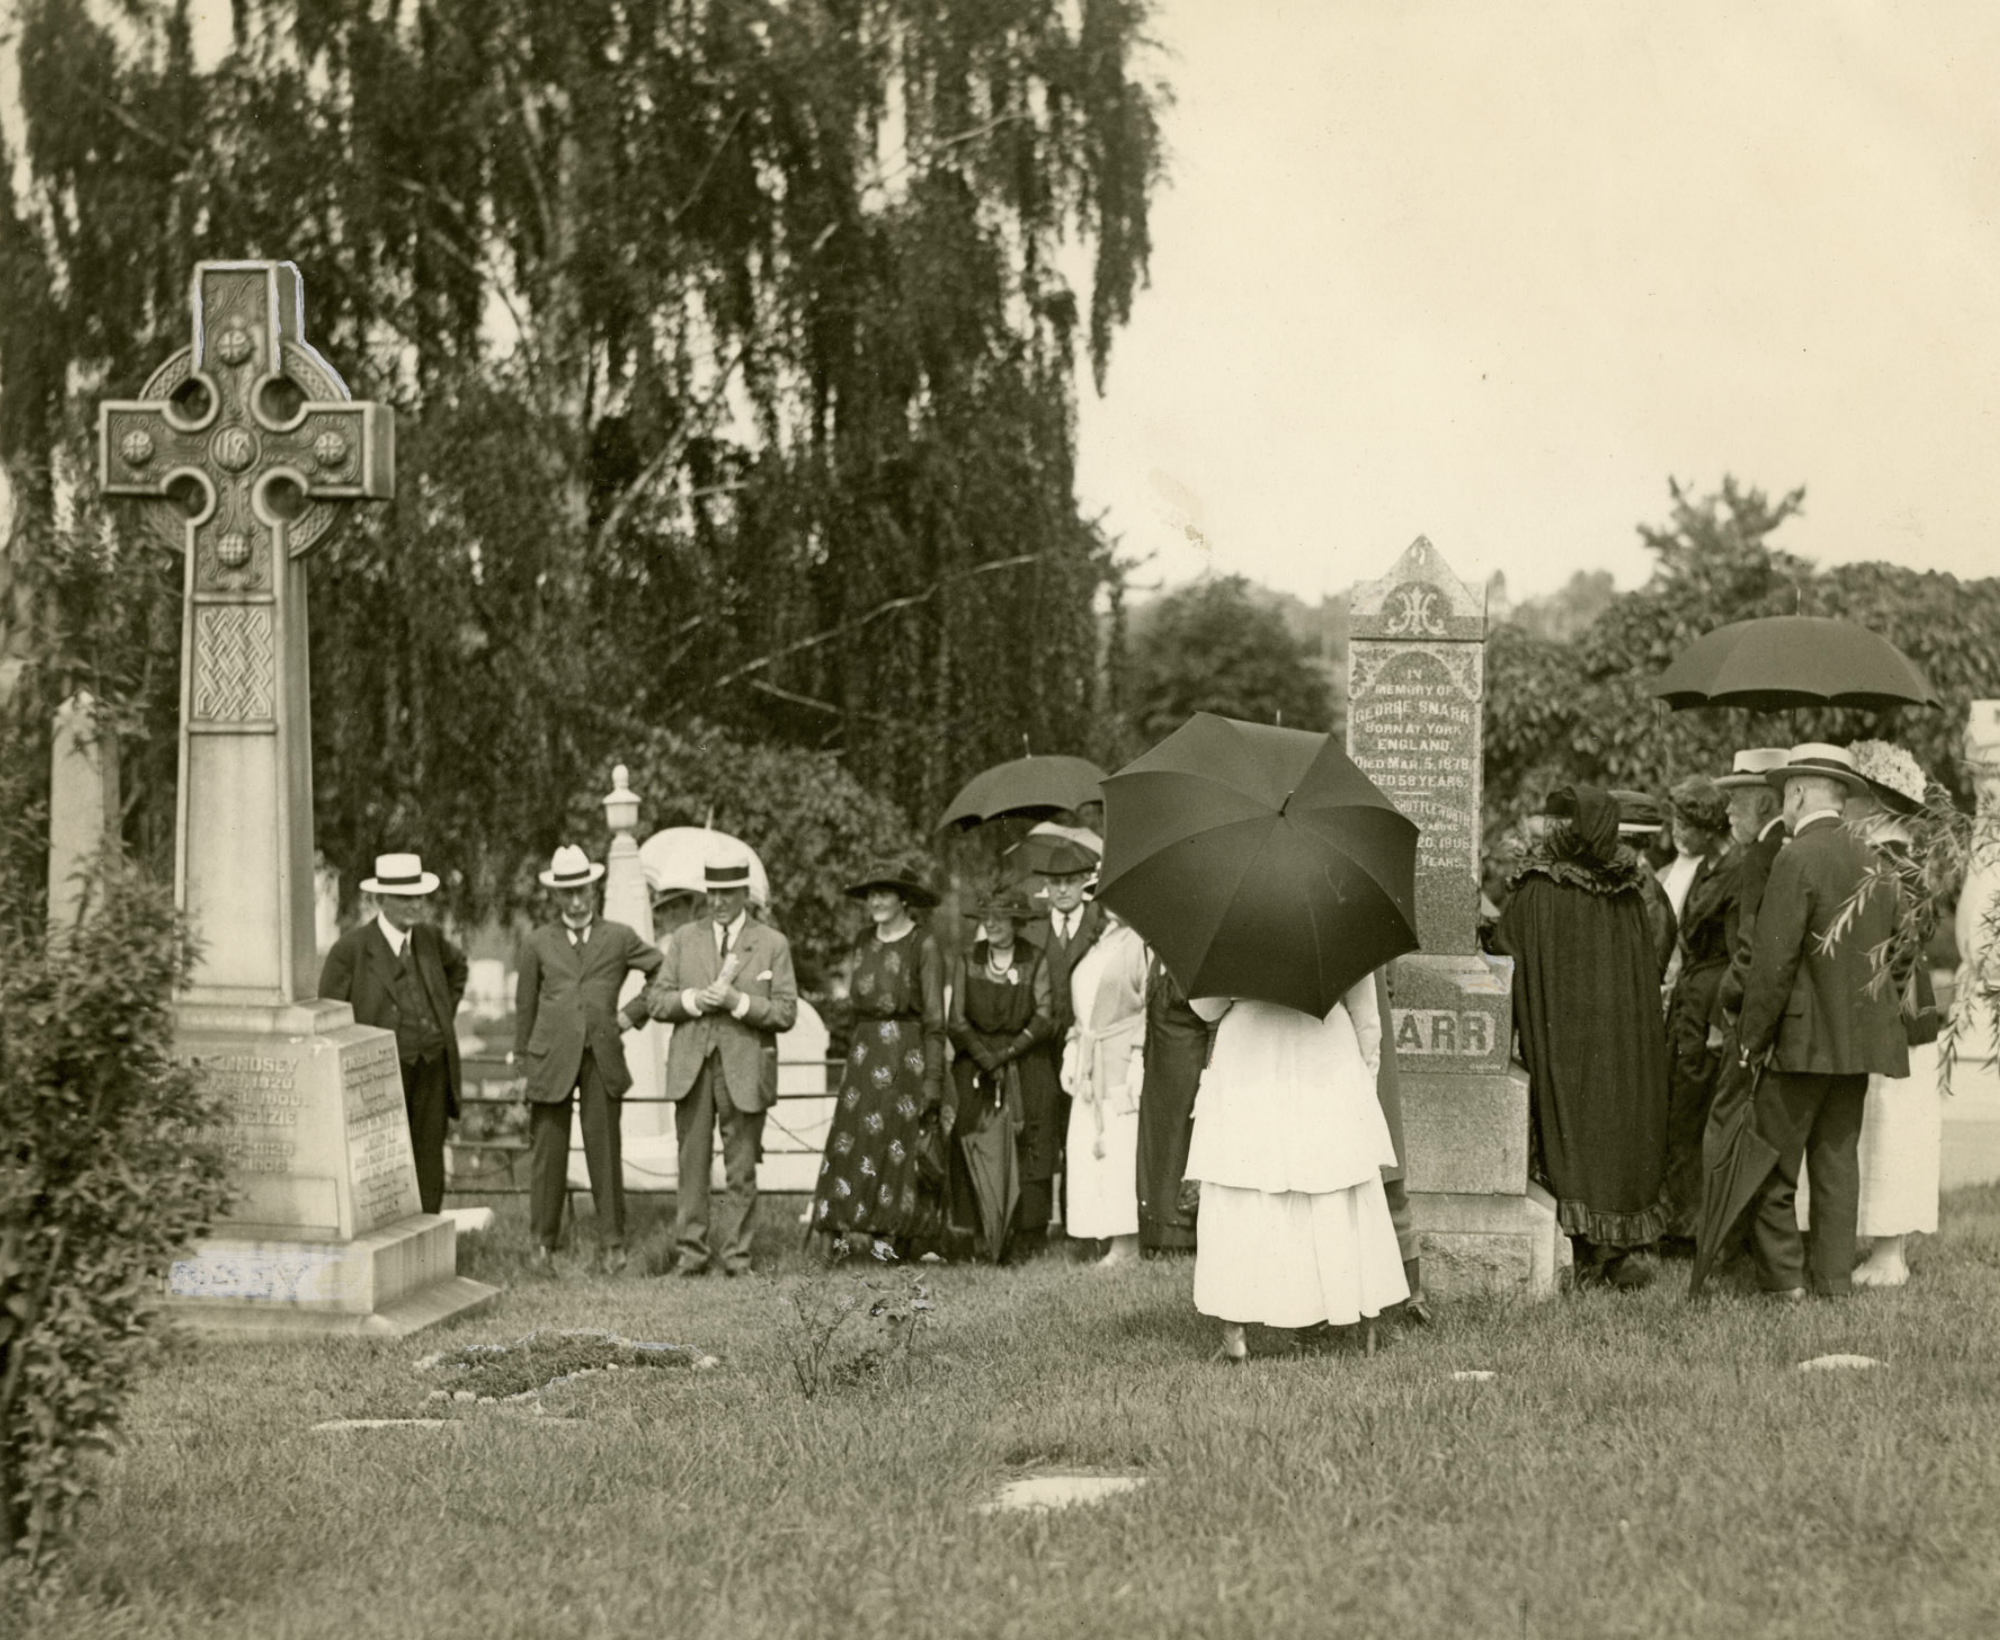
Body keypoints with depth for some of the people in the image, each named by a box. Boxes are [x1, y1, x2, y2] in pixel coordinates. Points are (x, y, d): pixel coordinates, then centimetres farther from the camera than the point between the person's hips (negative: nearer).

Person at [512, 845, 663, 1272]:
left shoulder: (619, 938, 8)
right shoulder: (537, 943, 8)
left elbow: (666, 971, 12)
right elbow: (525, 1003, 14)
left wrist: (634, 1012, 7)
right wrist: (522, 1052, 18)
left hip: (602, 1057, 0)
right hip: (551, 1057, 0)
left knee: (605, 1150, -1)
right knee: (548, 1150, 2)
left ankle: (612, 1242, 5)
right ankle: (543, 1241, 12)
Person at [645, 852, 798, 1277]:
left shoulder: (772, 944, 5)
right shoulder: (684, 938, 11)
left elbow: (785, 1013, -1)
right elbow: (656, 1000, 9)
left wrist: (738, 1002, -15)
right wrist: (693, 1000, -10)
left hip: (744, 1069, -2)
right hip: (691, 1066, 2)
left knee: (741, 1170, 2)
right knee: (692, 1163, 1)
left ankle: (736, 1254, 7)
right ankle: (690, 1253, 5)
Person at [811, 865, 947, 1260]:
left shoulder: (923, 947, -6)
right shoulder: (863, 945, 12)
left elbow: (935, 1019, -8)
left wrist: (933, 1078, -12)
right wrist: (851, 1062, 14)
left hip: (907, 1054, -5)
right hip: (865, 1055, 5)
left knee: (901, 1147, -4)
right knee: (853, 1140, -4)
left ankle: (895, 1236, 1)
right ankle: (851, 1226, -3)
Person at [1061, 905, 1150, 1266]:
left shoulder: (1136, 945, -5)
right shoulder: (1094, 949, 19)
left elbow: (1148, 1006, -10)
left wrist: (1137, 1058, -17)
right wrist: (1072, 1052, 12)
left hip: (1122, 1059, -8)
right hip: (1090, 1063, 8)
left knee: (1122, 1147, -10)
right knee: (1084, 1150, 1)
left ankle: (1127, 1243, -7)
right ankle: (1113, 1237, 2)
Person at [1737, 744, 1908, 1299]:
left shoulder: (1797, 859, -14)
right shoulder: (1874, 863, 9)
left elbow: (1773, 961, -16)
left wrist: (1752, 1039, -10)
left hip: (1804, 1038, -7)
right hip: (1860, 1039, 7)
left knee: (1772, 1163, 1)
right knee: (1838, 1159, 12)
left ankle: (1781, 1274, 1)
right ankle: (1834, 1275, 13)